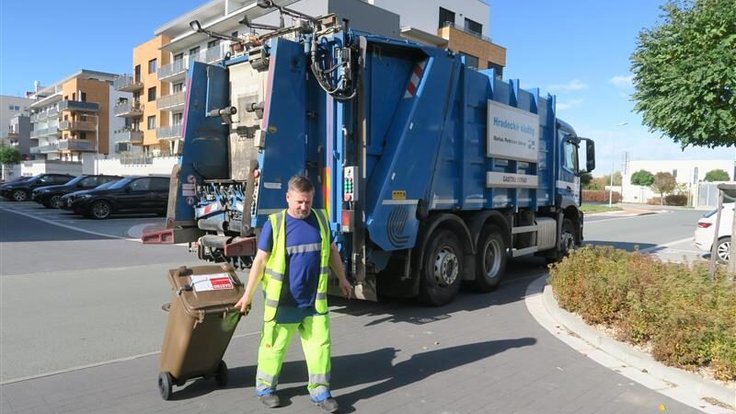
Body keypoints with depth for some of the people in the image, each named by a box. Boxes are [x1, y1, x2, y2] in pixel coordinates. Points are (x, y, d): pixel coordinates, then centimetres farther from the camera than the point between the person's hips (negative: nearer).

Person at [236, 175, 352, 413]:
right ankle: (265, 387, 31)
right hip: (283, 302, -3)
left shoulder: (320, 219, 2)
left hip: (315, 300, 3)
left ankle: (320, 391, 20)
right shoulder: (274, 224, -10)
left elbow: (332, 250, 15)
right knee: (274, 347, 11)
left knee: (320, 345, 6)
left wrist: (342, 279, 20)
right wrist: (248, 295, -3)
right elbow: (260, 261, -6)